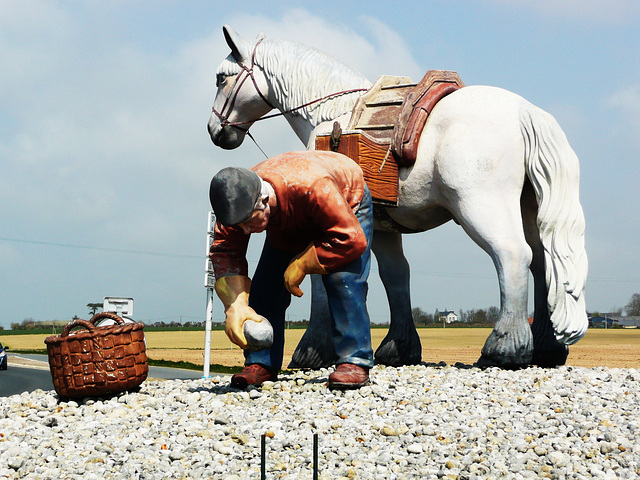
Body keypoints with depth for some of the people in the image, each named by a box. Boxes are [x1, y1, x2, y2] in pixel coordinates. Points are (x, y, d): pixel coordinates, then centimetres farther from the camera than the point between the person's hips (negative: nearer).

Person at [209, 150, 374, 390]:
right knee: (265, 286, -8)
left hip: (348, 208, -5)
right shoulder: (238, 202, -32)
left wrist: (302, 265, -35)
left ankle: (354, 361, -19)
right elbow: (224, 251, -25)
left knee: (343, 280, -27)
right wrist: (236, 306, -39)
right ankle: (261, 364, 3)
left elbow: (351, 240, -42)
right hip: (288, 224, 5)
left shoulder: (311, 187, -48)